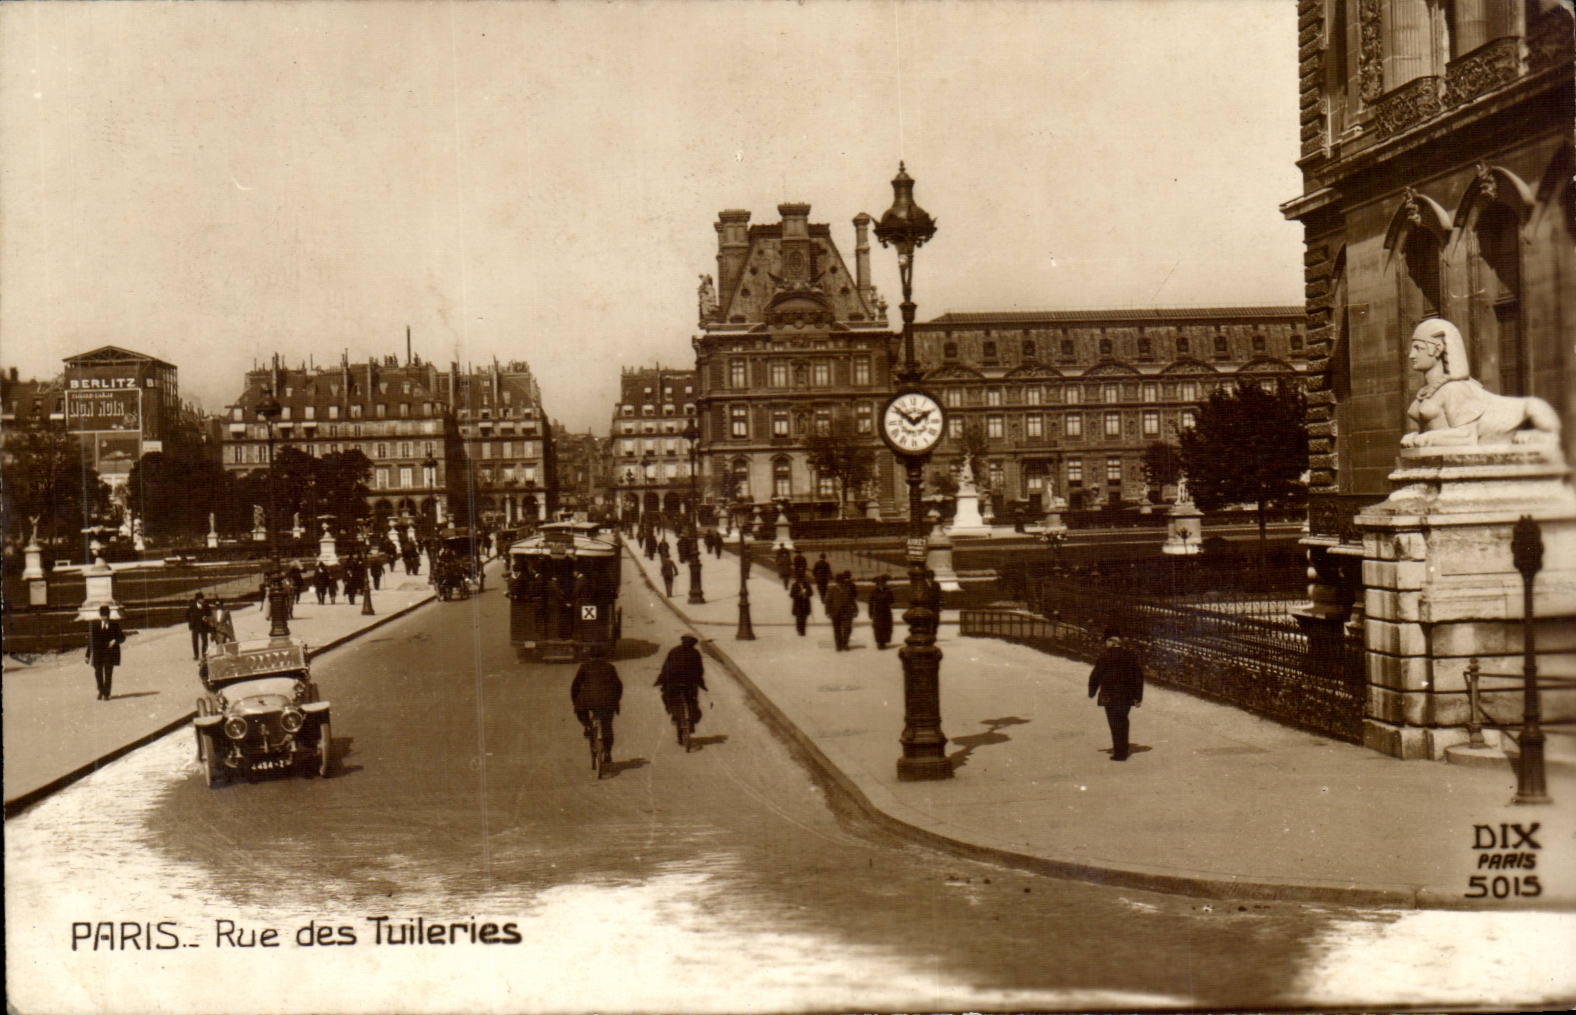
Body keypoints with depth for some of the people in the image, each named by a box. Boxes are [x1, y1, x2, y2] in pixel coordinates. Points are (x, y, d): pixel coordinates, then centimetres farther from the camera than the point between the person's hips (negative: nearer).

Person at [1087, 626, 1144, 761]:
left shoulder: (1104, 657, -12)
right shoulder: (1131, 655, 2)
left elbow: (1095, 675, -5)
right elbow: (1139, 676, 5)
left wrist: (1092, 692, 11)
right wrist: (1138, 697, 10)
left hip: (1110, 696, -5)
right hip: (1127, 696, 5)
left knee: (1115, 723, 0)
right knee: (1122, 722, 19)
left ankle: (1119, 753, -2)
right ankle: (1122, 750, 28)